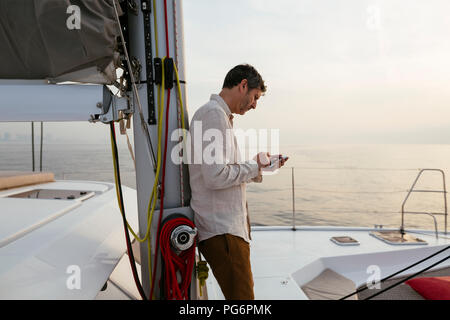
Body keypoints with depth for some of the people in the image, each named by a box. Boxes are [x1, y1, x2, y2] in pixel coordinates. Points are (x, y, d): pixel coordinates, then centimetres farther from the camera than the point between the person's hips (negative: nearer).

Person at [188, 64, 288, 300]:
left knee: (244, 291, 17)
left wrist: (260, 168, 15)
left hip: (231, 226, 10)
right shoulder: (213, 114, -14)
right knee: (242, 296, -5)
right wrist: (254, 165, -9)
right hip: (222, 231, -10)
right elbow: (215, 177, -24)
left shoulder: (221, 116, 20)